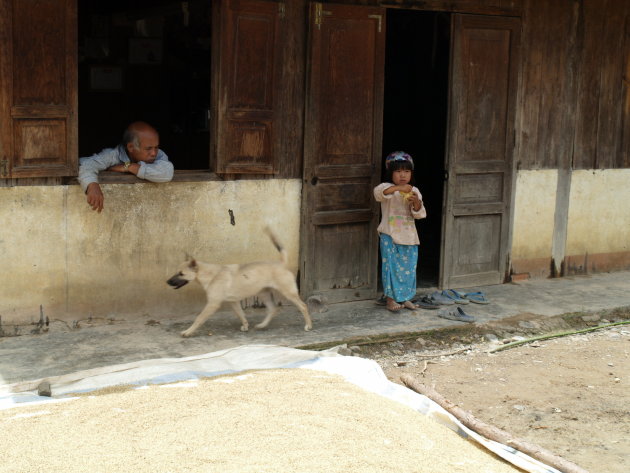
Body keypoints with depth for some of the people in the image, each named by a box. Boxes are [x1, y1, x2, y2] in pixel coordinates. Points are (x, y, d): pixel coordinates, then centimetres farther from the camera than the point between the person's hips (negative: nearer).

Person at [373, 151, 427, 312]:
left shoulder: (414, 191, 7)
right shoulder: (388, 187, -5)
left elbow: (420, 214, 2)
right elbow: (378, 192, -30)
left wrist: (416, 202, -19)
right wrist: (398, 188, -40)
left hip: (409, 237, 4)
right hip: (390, 235, -4)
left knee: (409, 267, 9)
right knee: (391, 266, -2)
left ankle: (405, 297, 22)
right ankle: (390, 299, 7)